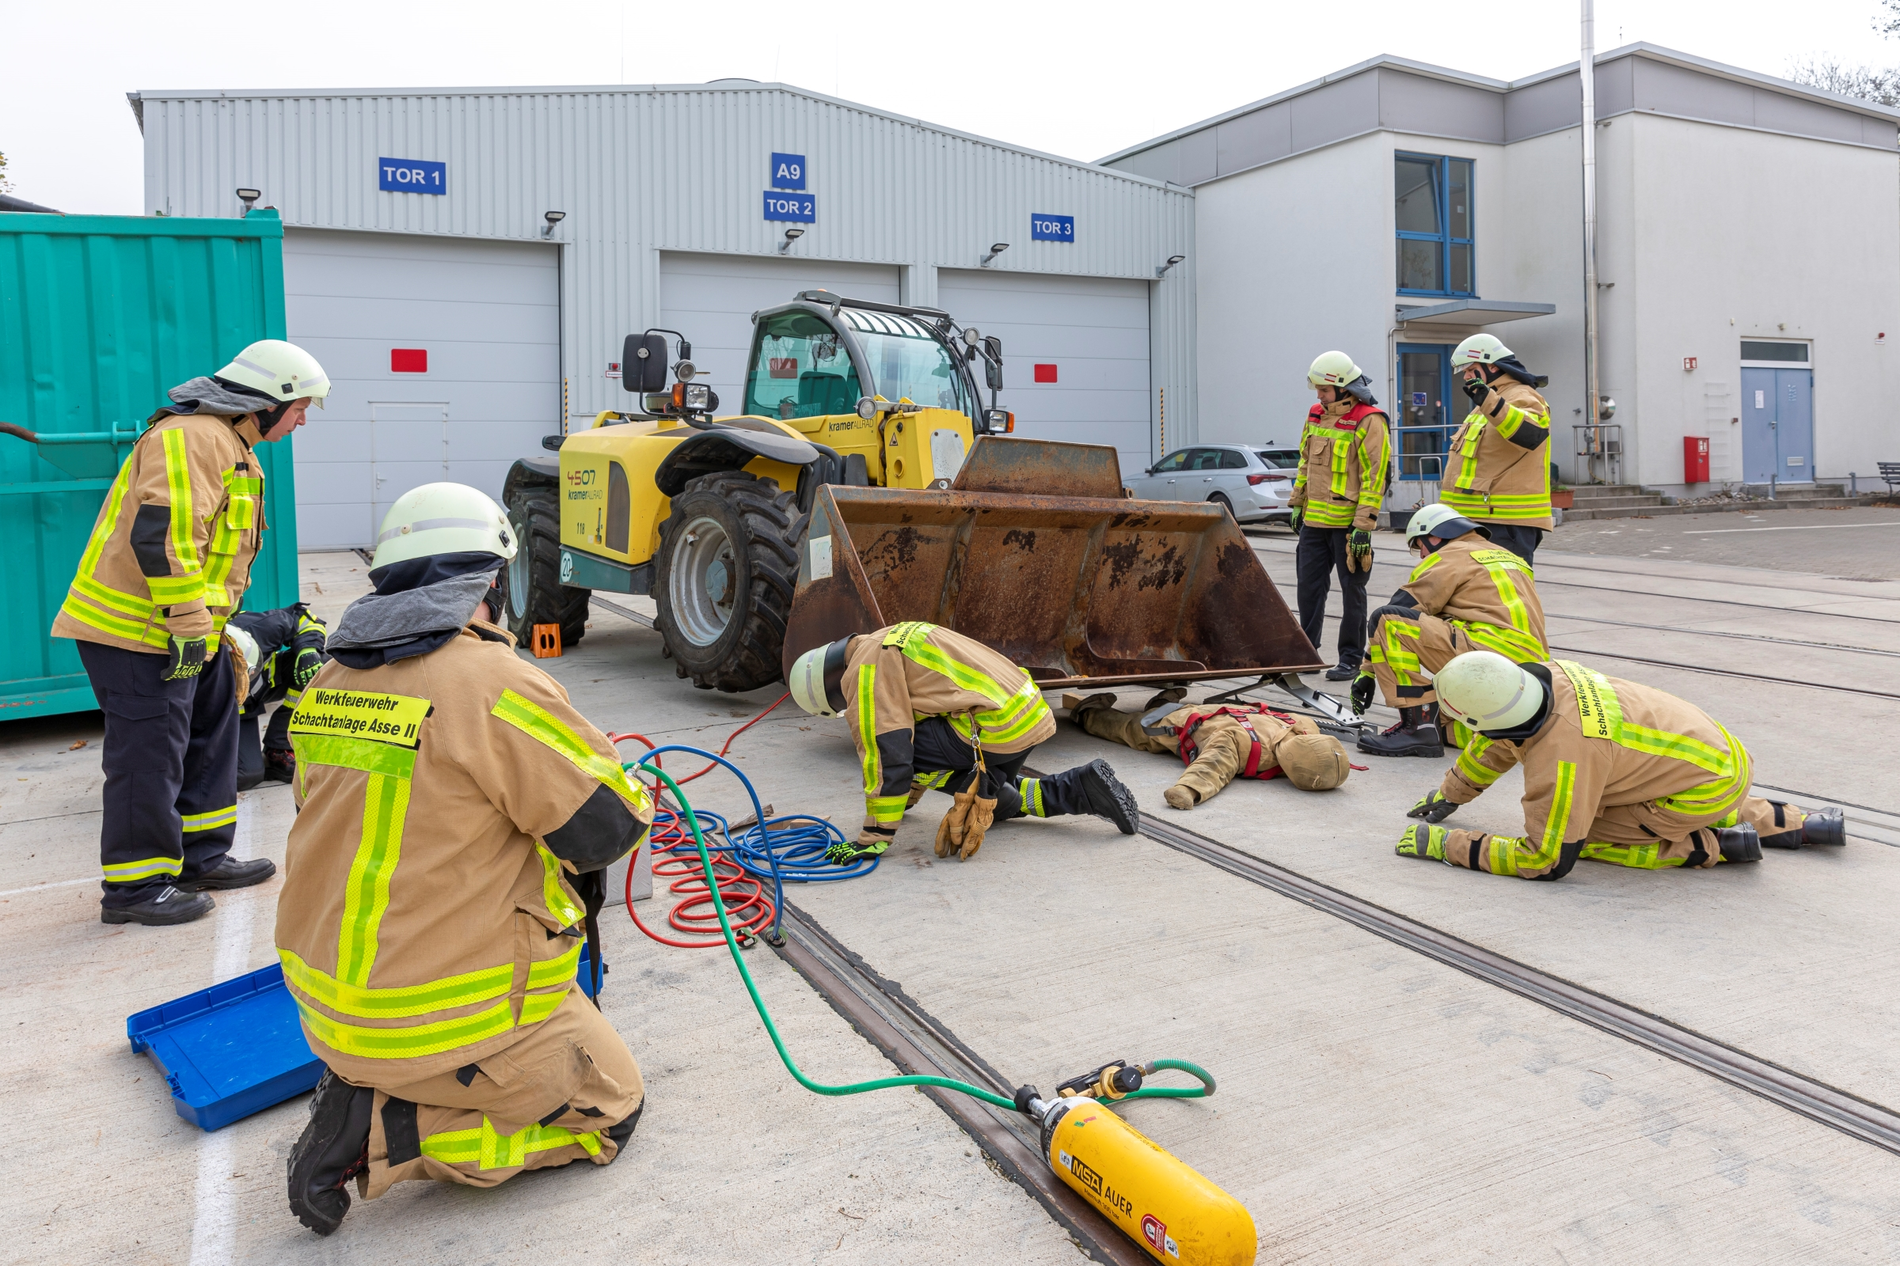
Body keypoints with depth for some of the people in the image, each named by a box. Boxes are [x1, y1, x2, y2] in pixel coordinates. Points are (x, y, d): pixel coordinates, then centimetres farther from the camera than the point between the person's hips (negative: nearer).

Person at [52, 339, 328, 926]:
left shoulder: (228, 443, 18)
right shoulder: (192, 437, -18)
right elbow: (161, 535, -27)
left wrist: (208, 625, 25)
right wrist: (189, 627, -24)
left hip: (187, 631, 11)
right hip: (136, 630, -11)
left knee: (210, 735, 16)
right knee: (150, 755, -4)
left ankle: (202, 857, 28)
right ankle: (134, 887, 8)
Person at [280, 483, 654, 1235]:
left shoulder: (331, 682, 2)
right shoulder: (493, 682, -22)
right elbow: (613, 824, -17)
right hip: (447, 1024, -7)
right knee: (611, 1110, 14)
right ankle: (381, 1134, -3)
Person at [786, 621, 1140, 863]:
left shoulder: (867, 666, -7)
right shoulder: (892, 641, 24)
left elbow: (887, 751, -13)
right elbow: (917, 721, 36)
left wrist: (873, 838, -7)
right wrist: (908, 798, 44)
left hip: (996, 727, -10)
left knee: (889, 745, -7)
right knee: (994, 804, 26)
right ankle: (1085, 788, 16)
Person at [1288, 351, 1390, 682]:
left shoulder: (1368, 421, -12)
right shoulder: (1316, 415, 10)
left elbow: (1374, 476, -15)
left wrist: (1364, 526, -18)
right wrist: (1297, 504, 17)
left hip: (1347, 522, -7)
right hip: (1314, 519, 7)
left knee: (1352, 590, 3)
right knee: (1309, 586, 11)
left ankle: (1351, 659, 11)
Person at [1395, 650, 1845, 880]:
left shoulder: (1564, 756, -32)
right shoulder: (1549, 674, -9)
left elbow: (1546, 860, -23)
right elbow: (1499, 740, 11)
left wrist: (1444, 844, -20)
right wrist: (1449, 795, 20)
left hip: (1707, 787, -8)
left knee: (1572, 835, -6)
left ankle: (1710, 848, -3)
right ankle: (1798, 824, 28)